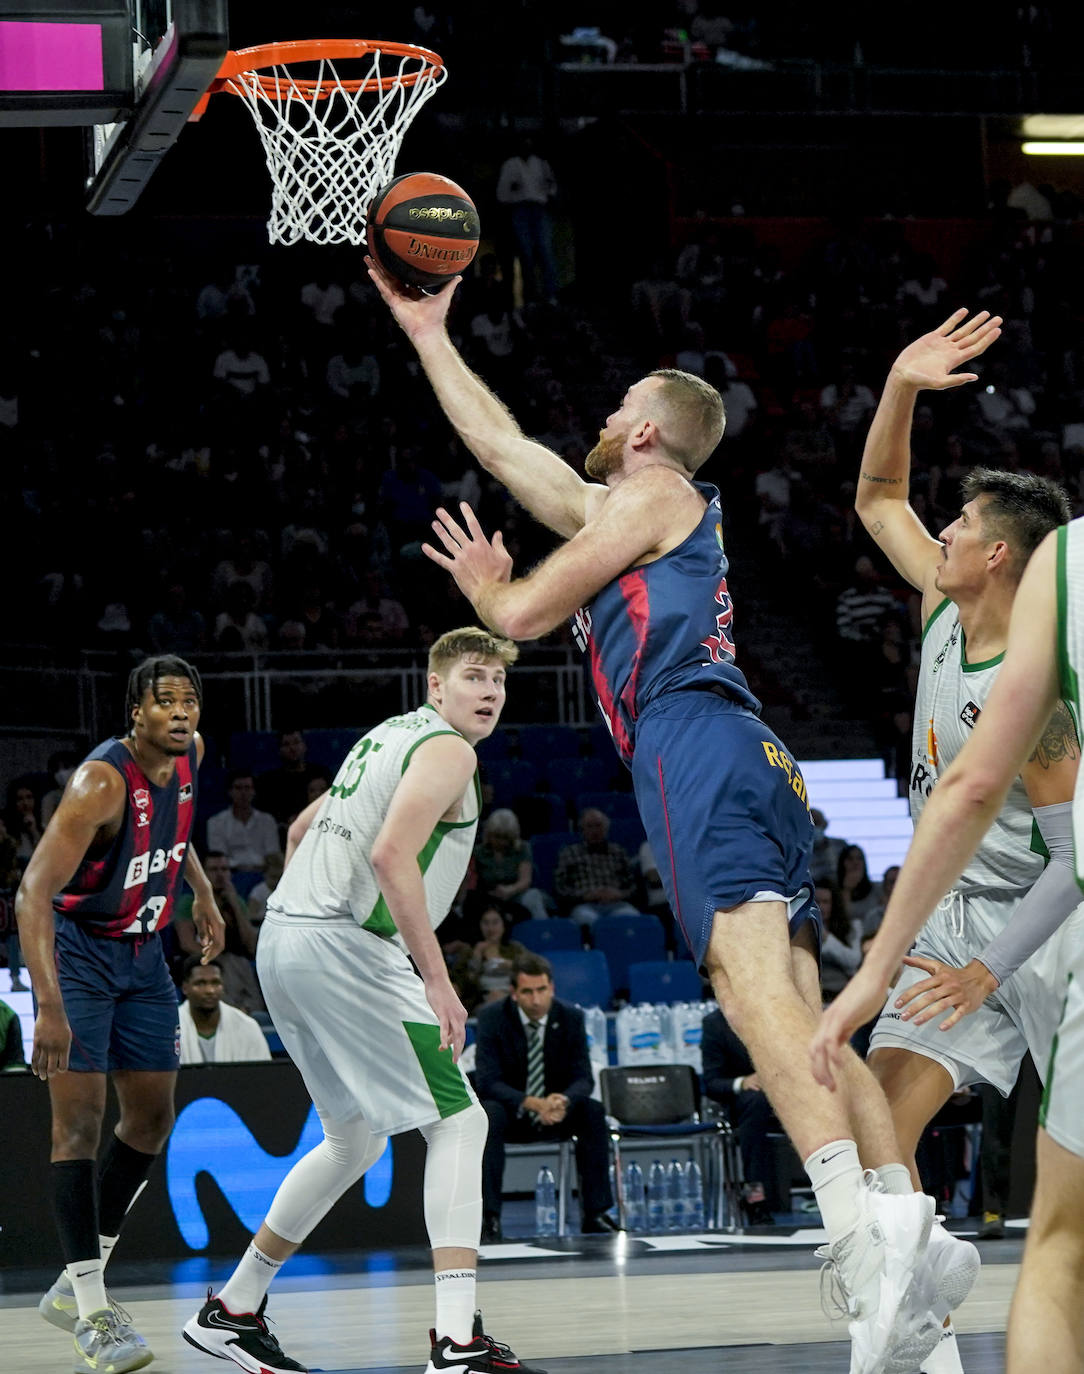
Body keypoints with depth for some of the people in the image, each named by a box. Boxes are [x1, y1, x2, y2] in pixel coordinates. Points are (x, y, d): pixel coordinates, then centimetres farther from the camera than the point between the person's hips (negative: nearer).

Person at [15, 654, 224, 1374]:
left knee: (152, 1119, 9)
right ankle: (92, 1315, -16)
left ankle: (75, 1287, 21)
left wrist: (201, 892, 16)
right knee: (81, 1117, -15)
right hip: (77, 950, -8)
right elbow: (33, 891, -34)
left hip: (143, 952, 8)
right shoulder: (102, 782, -27)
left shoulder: (190, 754, -3)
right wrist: (49, 1007, -42)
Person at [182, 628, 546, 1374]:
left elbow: (302, 829, 31)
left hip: (285, 943, 10)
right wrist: (437, 978, -22)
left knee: (355, 1142, 21)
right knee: (459, 1121, -7)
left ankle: (232, 1311, 26)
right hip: (346, 949, -10)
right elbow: (390, 853, -22)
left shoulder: (387, 737, 22)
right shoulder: (447, 750, -7)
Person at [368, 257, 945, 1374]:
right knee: (798, 1015, -2)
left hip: (698, 746, -9)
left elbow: (521, 616, 4)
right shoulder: (614, 509, 33)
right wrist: (427, 337, 47)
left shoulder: (649, 495, 8)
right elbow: (499, 444, 40)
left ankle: (860, 1230, -43)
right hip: (746, 769, 9)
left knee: (756, 988, -25)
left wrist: (483, 580, 26)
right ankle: (910, 1245, -14)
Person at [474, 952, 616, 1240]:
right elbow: (487, 1081, -22)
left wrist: (564, 1100, -35)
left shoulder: (570, 1017, -8)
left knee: (593, 1111, -26)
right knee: (490, 1114, -35)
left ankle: (595, 1214, -21)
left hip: (556, 1109, 2)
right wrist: (531, 1103, -39)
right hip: (511, 1110, -2)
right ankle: (488, 1216, -35)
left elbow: (583, 1078, -10)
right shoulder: (492, 1017, -15)